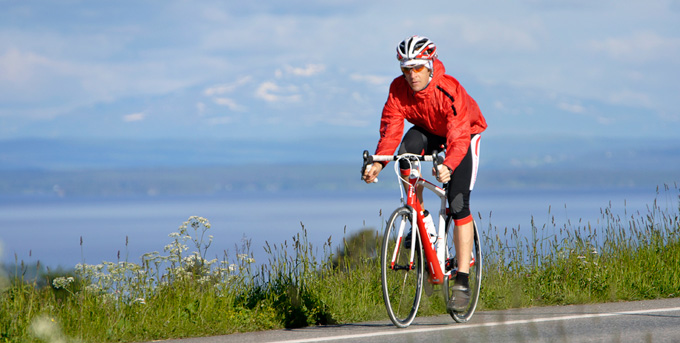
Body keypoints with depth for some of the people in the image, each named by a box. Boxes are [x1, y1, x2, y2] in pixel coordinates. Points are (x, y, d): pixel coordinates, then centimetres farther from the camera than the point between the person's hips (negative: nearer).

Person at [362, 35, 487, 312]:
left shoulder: (449, 91, -35)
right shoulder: (399, 89, -22)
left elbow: (458, 139, -43)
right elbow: (390, 130, -25)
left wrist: (448, 167, -62)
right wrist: (377, 163, -42)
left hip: (465, 135, -4)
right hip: (428, 132, 4)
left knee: (458, 205, -14)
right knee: (408, 146, -32)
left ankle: (462, 283, -11)